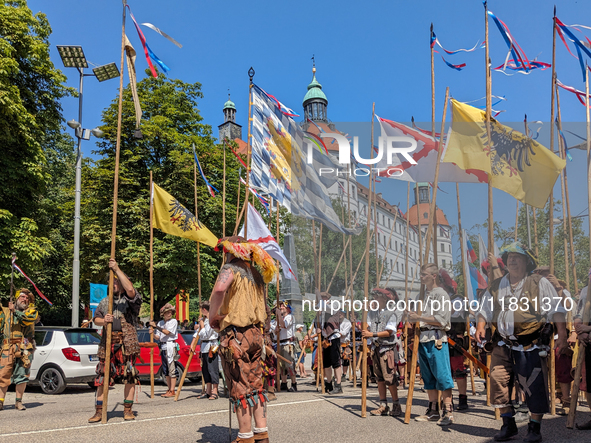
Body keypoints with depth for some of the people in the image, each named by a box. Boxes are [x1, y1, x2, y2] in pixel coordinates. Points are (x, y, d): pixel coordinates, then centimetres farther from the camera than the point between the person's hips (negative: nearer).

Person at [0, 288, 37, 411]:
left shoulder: (32, 310, 11)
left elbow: (29, 318, -11)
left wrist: (15, 311, -10)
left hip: (25, 349, -1)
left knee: (22, 375, 0)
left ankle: (18, 402, 10)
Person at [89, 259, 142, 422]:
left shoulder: (130, 300, 2)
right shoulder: (104, 302, 20)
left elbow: (130, 289, -21)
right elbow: (96, 319, 17)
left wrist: (117, 269, -17)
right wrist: (103, 321, -9)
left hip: (127, 344, -4)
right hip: (107, 344, 4)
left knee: (130, 377, -1)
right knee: (102, 377, 1)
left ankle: (128, 410, 10)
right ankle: (99, 411, 7)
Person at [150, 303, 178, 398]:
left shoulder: (174, 321, -2)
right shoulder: (160, 323, 14)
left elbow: (167, 332, -14)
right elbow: (158, 337, 13)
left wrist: (155, 326, -15)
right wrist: (153, 333, -7)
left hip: (170, 346, -7)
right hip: (162, 347, 7)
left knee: (172, 369, -9)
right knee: (165, 370, 9)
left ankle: (172, 391, -9)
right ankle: (169, 389, 15)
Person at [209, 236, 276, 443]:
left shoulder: (231, 269, -8)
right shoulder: (256, 274, 17)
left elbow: (219, 289, -31)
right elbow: (263, 308, 21)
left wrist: (213, 315, -18)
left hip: (234, 334, -8)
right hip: (255, 333, 8)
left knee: (240, 387, -1)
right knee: (255, 385, 13)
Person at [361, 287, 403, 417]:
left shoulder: (392, 313, -9)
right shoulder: (372, 313, 13)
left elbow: (389, 332, -14)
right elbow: (368, 327, 8)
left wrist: (372, 334, -19)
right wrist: (364, 330, -15)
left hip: (387, 348, -7)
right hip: (375, 347, 7)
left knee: (389, 377, -6)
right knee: (379, 377, 9)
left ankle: (396, 405, 6)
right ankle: (383, 406, 15)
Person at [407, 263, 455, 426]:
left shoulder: (441, 294, -7)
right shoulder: (425, 294, 19)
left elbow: (442, 320, -16)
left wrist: (419, 318, -15)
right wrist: (415, 320, 12)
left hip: (436, 339, -9)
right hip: (424, 339, 9)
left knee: (442, 376, -8)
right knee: (428, 377, 12)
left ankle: (448, 412, -3)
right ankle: (433, 411, 19)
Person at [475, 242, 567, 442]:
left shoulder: (539, 283, 2)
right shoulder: (496, 286, 13)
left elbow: (556, 310, -3)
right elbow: (485, 310, 16)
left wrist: (562, 335, -13)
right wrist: (480, 326, -2)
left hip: (531, 345, -4)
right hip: (503, 345, 4)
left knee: (534, 386, -2)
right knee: (498, 380, 0)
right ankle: (508, 424, 15)